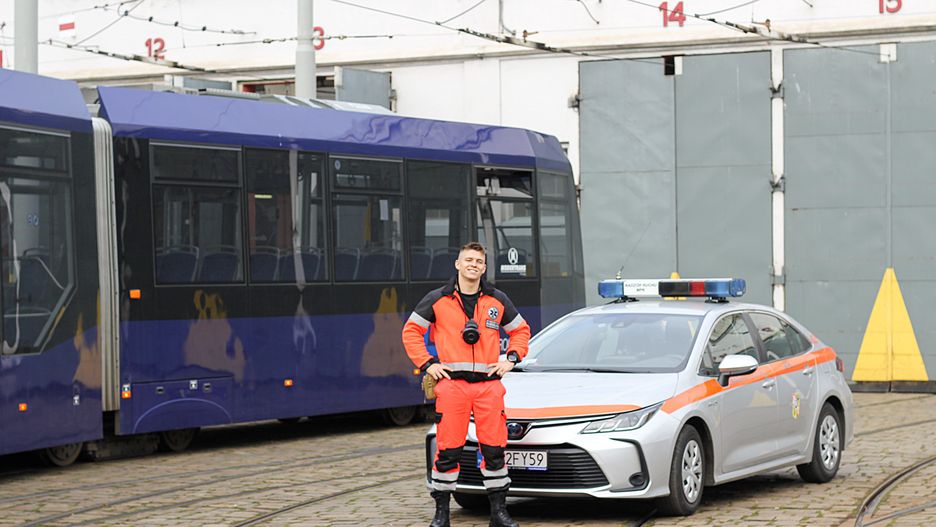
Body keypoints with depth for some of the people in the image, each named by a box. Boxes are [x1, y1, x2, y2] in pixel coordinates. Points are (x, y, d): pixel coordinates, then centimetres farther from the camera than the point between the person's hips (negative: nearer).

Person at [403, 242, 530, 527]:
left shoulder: (497, 300, 12)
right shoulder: (438, 299, 5)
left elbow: (521, 330, 23)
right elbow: (411, 330, 10)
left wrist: (512, 359, 8)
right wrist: (427, 364, 0)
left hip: (489, 384, 2)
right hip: (451, 383, -2)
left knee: (494, 448, 1)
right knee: (447, 451, -3)